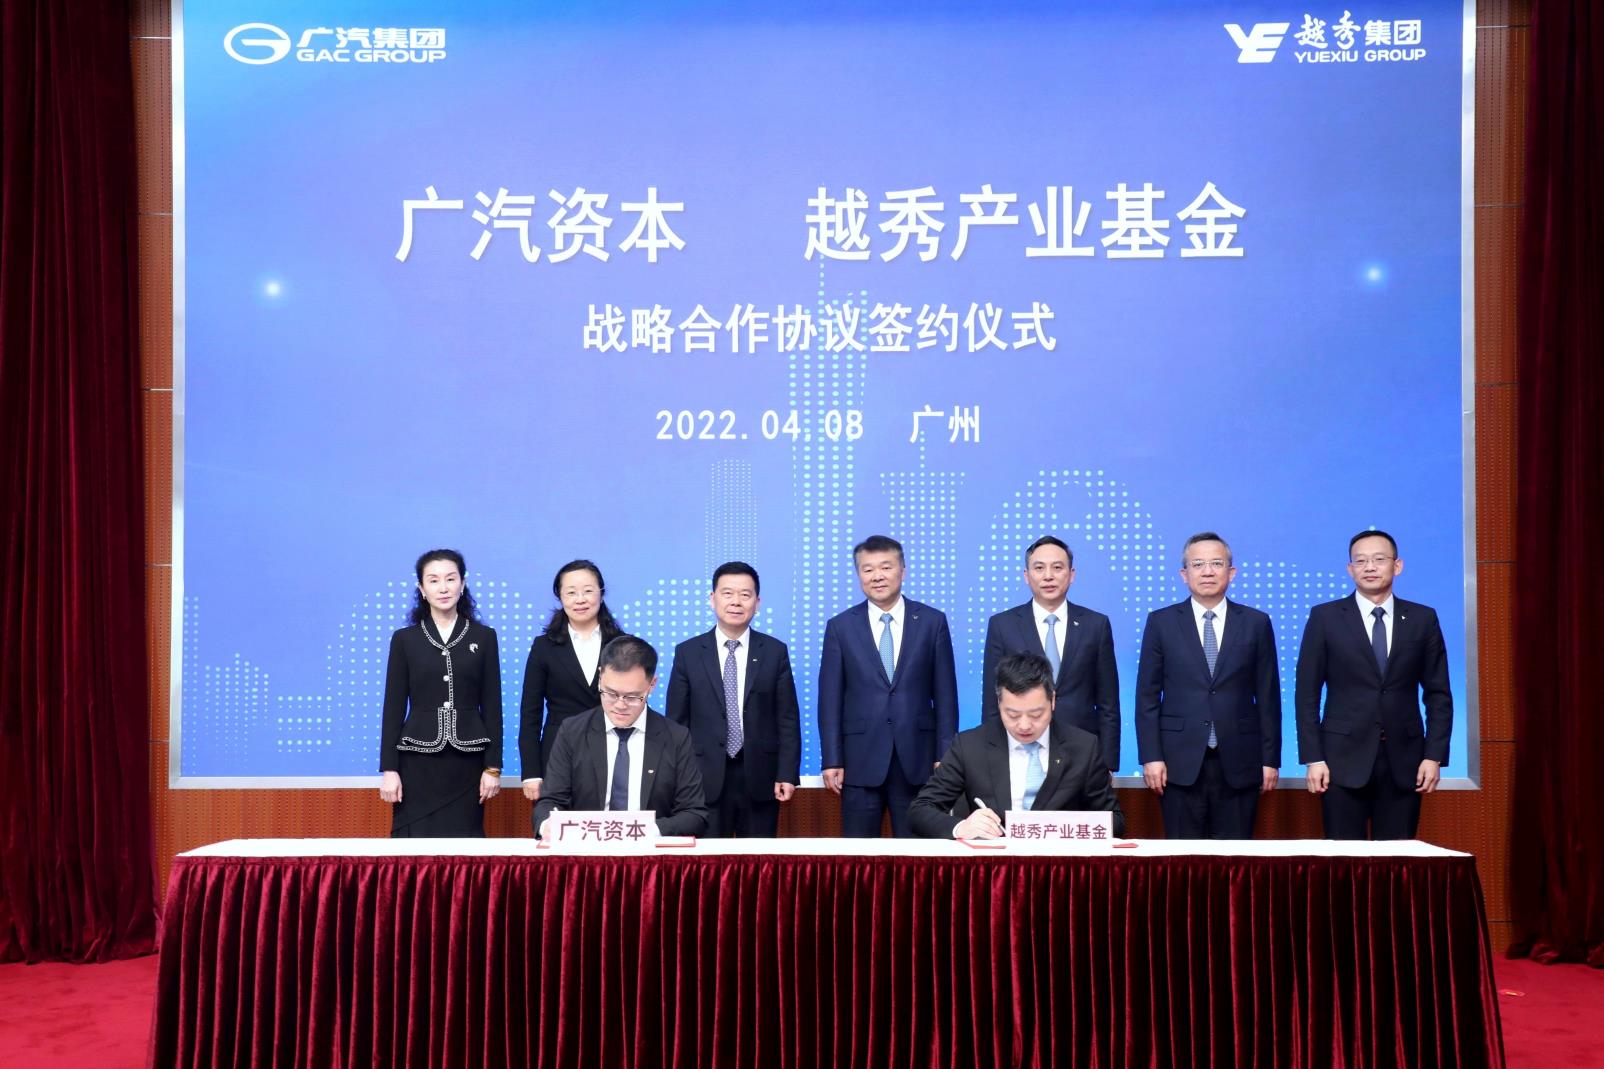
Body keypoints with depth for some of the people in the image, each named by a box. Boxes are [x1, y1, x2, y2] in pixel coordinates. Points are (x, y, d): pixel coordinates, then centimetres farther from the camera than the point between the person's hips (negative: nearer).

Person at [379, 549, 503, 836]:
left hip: (467, 761, 0)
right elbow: (393, 708, 4)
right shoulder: (404, 639, 5)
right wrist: (389, 769, -2)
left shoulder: (483, 637, 6)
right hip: (418, 761, 0)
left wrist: (493, 766, -1)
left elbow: (492, 705, 4)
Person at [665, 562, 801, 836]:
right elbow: (676, 720, 4)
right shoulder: (687, 652, 3)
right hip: (705, 779, 0)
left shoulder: (775, 652, 4)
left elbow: (788, 719, 4)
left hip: (760, 778, 1)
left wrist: (787, 774, -4)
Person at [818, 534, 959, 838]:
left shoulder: (932, 622, 4)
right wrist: (831, 760, -3)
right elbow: (830, 699, 3)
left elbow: (945, 694, 4)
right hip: (860, 759, 0)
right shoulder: (840, 627, 4)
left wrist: (945, 755, -1)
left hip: (916, 758, 0)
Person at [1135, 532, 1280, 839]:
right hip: (1180, 762, 0)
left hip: (1238, 764, 1)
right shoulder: (1161, 622, 4)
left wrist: (1270, 759, 3)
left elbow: (1268, 697, 7)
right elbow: (1147, 696, 3)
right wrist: (1150, 756, -4)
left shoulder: (1256, 623, 6)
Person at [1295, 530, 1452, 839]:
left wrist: (1434, 756, -1)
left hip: (1403, 760, 1)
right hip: (1344, 759, -1)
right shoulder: (1325, 617, 2)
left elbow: (1438, 694, 8)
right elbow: (1307, 693, 1)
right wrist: (1312, 758, -5)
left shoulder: (1423, 619, 7)